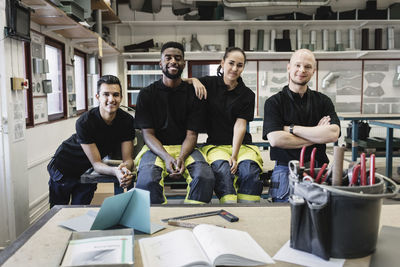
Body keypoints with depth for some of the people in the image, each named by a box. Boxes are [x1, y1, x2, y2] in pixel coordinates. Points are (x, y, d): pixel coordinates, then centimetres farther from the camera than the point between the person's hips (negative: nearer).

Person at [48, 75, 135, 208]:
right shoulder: (84, 123, -30)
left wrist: (125, 168, -44)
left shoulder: (127, 121, -19)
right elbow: (96, 163, -28)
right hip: (64, 166, -2)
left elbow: (128, 159, -19)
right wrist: (115, 171, -49)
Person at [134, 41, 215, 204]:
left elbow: (191, 134, 0)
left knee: (205, 177, -30)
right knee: (147, 180, -33)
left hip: (184, 148, 1)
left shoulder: (193, 94, 5)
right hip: (156, 148, -1)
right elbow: (147, 133, -2)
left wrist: (181, 158, -21)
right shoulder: (146, 94, 4)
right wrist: (166, 157, -21)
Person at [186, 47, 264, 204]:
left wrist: (234, 156, -15)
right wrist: (193, 80, -10)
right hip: (215, 145, 0)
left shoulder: (247, 95, 7)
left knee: (249, 169, -31)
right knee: (222, 169, -33)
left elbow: (240, 125, -4)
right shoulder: (209, 84, 9)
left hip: (241, 145, 1)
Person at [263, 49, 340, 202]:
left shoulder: (323, 101, 12)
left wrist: (291, 129, -6)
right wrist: (317, 135, -5)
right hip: (286, 171, -2)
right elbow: (275, 139, -11)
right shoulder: (274, 102, 4)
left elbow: (333, 134, -4)